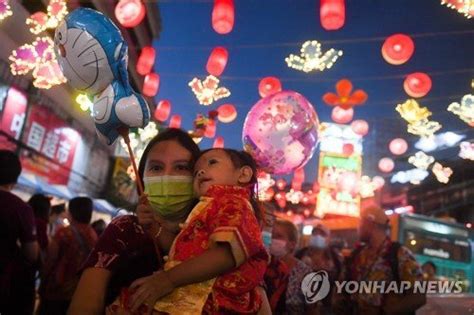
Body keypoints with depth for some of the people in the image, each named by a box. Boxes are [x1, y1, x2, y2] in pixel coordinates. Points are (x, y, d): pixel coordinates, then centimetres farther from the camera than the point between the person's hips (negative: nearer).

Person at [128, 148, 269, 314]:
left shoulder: (233, 203, -3)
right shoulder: (211, 208, 27)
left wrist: (168, 278, -20)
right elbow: (183, 251, 25)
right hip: (192, 295, 9)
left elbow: (227, 254, -20)